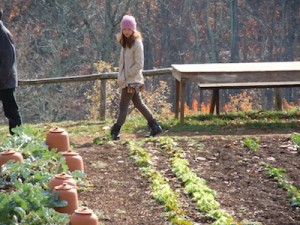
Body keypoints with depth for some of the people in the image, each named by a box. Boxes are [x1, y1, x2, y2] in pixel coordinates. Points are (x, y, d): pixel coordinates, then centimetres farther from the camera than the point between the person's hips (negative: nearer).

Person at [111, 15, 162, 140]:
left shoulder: (137, 43, -14)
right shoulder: (125, 42, 12)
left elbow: (139, 65, -17)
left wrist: (125, 75, -16)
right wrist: (120, 76, 7)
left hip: (132, 80, -9)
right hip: (126, 80, 9)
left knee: (123, 106, -5)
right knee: (138, 104, 14)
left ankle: (115, 132, -1)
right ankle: (155, 126, 20)